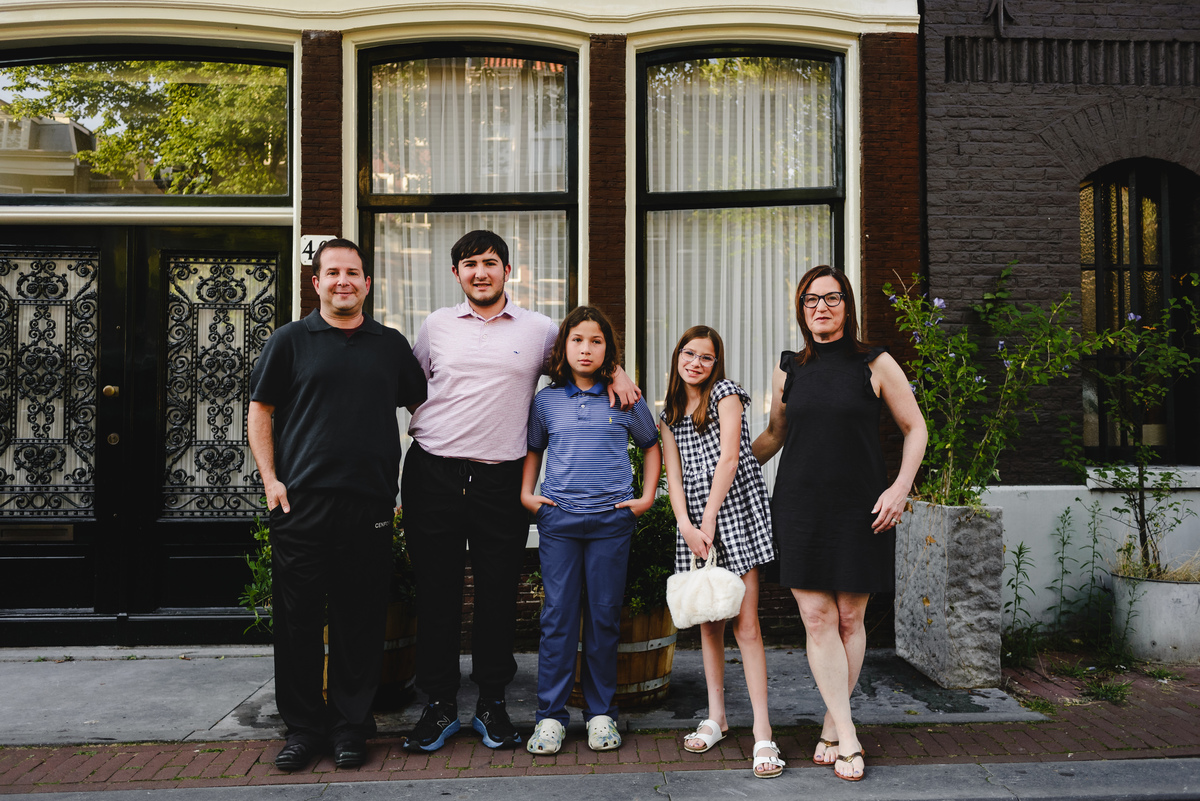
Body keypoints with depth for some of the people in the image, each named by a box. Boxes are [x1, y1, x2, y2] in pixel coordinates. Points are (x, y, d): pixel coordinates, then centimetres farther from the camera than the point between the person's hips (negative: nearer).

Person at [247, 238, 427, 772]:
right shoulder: (290, 341, 8)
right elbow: (260, 411, 7)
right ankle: (304, 725, 18)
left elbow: (421, 406, 19)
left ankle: (351, 724, 18)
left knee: (361, 618, 5)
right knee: (298, 617, 4)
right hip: (301, 502, -1)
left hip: (369, 503, 1)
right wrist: (270, 478, -3)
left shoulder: (391, 345, 13)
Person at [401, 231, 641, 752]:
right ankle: (439, 705, 17)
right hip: (433, 474, 1)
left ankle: (491, 704, 20)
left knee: (498, 593, 4)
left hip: (501, 479, -1)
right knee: (436, 591, 4)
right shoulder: (436, 326, 11)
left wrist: (615, 372, 4)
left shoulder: (539, 330, 8)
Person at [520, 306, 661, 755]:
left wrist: (647, 496, 8)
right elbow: (533, 449, 21)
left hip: (611, 519, 0)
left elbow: (651, 445, 17)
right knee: (558, 614, 0)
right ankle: (551, 715, 9)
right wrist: (526, 494, 9)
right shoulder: (546, 401, 6)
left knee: (604, 614, 5)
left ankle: (601, 712, 17)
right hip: (558, 518, 1)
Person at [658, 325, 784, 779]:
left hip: (734, 507, -5)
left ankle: (762, 733, -7)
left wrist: (709, 520, -11)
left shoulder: (725, 393, 2)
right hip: (692, 518, 5)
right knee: (708, 620, 9)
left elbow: (728, 458, -7)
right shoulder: (669, 415, 17)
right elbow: (674, 475, 8)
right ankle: (716, 717, 21)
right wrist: (686, 525, -8)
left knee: (745, 623, -9)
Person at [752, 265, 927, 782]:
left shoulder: (875, 364, 2)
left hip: (860, 508, -2)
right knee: (816, 618, -4)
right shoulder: (788, 370, 9)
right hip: (800, 507, 2)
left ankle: (831, 725, 18)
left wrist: (900, 488, -5)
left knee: (850, 618, 3)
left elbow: (915, 428, 6)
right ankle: (846, 738, 2)